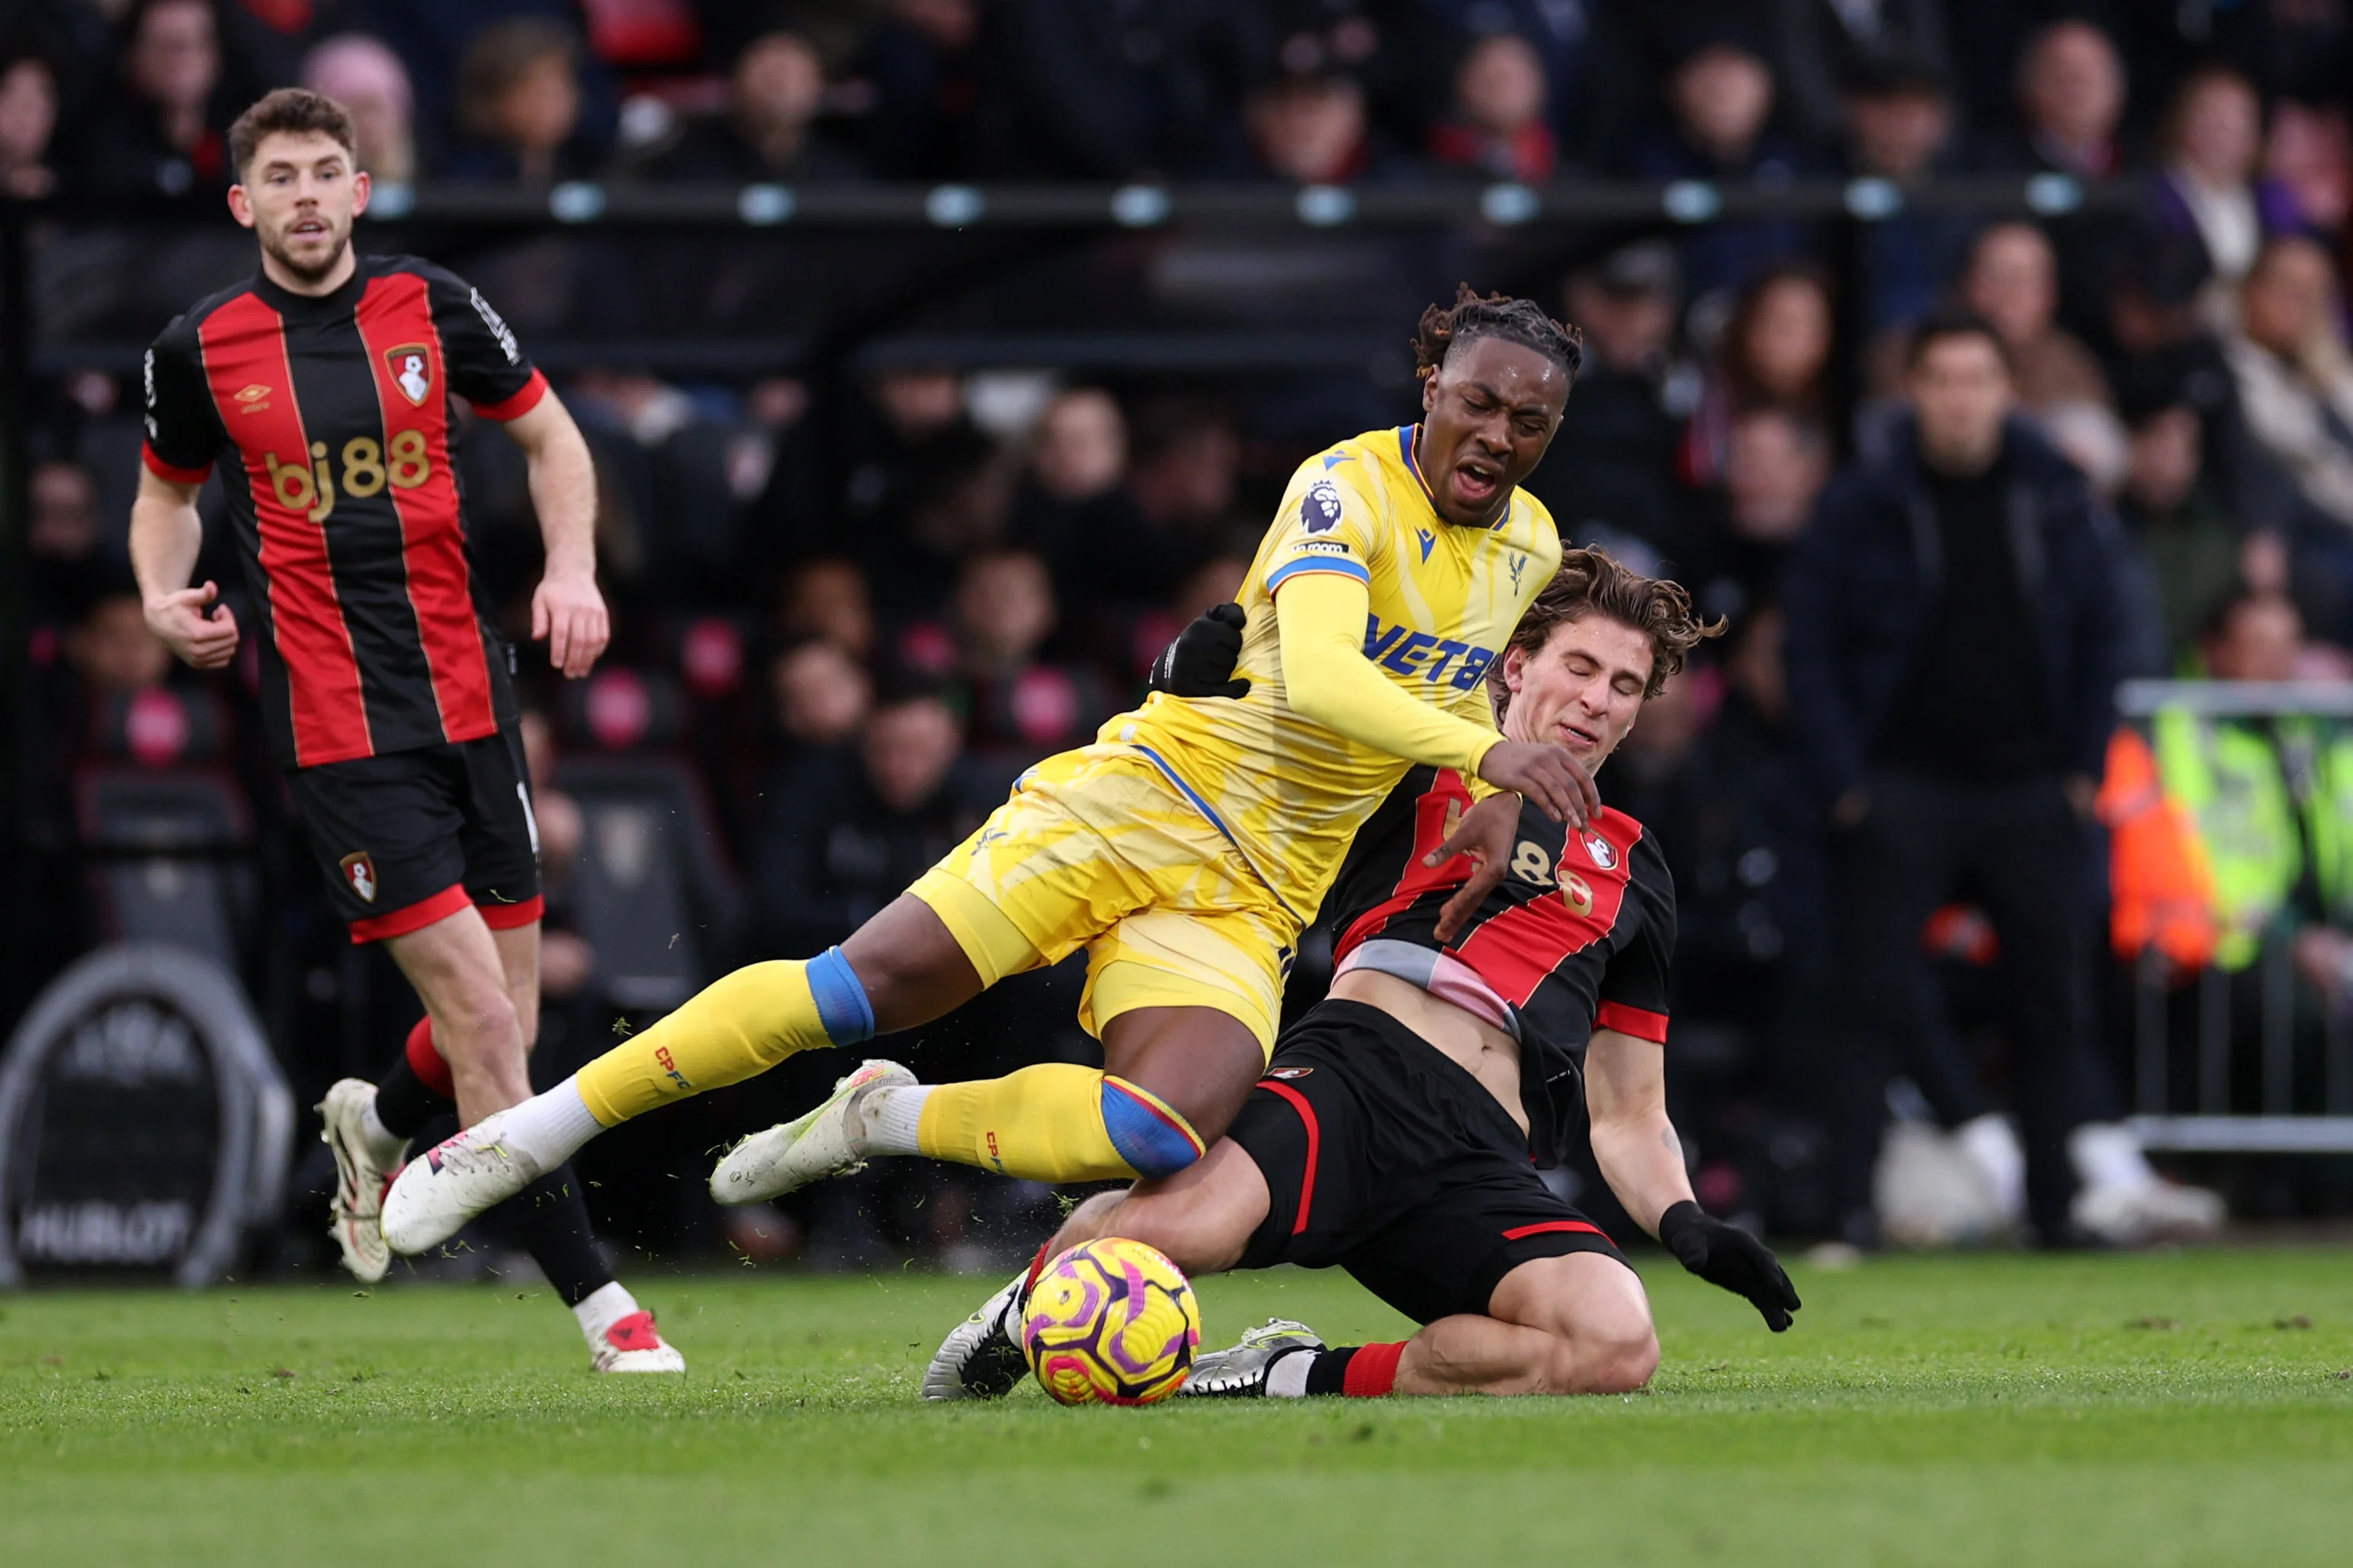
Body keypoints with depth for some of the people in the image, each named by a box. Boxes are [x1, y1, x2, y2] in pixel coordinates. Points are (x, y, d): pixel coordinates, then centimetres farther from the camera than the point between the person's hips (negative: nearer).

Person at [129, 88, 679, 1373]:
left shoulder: (429, 307, 4)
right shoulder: (200, 349, 0)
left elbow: (549, 437, 16)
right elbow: (167, 492, 18)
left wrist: (572, 569, -1)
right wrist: (165, 597, -2)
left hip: (470, 700, 3)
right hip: (337, 728, -3)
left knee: (504, 1027, 6)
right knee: (482, 1019, -12)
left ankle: (377, 1125, 41)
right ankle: (600, 1307, -9)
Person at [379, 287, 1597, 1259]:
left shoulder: (1530, 553, 9)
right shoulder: (1351, 485, -11)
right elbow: (1316, 676, -28)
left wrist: (1491, 802, 9)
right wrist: (1481, 751, -41)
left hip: (1248, 905, 4)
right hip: (1135, 807, -4)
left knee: (1159, 1136, -26)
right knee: (874, 980, -17)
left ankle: (889, 1120, 0)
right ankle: (522, 1139, -5)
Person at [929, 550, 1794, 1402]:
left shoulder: (1631, 869, 31)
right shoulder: (1419, 767, 22)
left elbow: (1628, 1118, 31)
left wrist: (1686, 1224, 11)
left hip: (1485, 1165, 3)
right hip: (1358, 1071, -3)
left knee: (1618, 1344, -29)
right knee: (1172, 1221, -36)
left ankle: (1300, 1376, -12)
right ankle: (1018, 1318, 1)